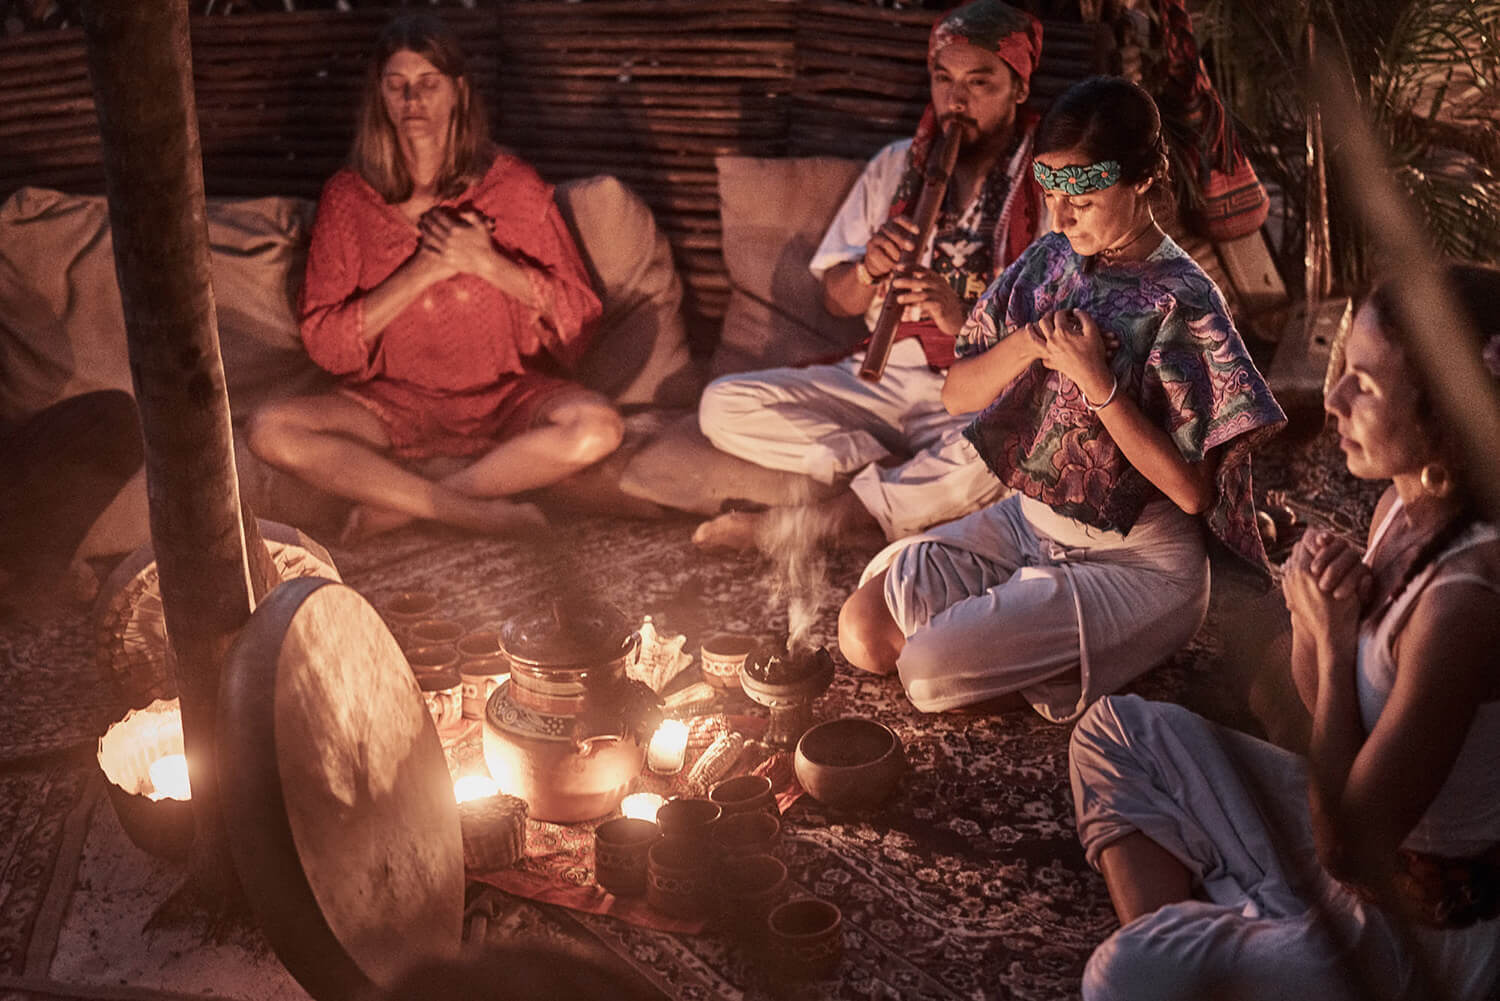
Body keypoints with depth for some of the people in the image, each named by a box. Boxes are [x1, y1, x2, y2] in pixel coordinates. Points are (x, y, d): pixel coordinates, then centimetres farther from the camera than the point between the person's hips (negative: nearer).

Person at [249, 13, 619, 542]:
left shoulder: (511, 185, 0)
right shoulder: (349, 197, 1)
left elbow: (579, 312, 0)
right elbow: (324, 341, -6)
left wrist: (488, 263, -14)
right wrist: (425, 270, -15)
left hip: (503, 400, 0)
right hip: (392, 405, 1)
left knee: (598, 428, -31)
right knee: (271, 431, -26)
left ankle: (397, 505, -20)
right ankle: (475, 511, -25)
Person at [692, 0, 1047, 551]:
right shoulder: (894, 165, 13)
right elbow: (836, 299, 14)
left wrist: (964, 320, -24)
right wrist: (867, 272, -10)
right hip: (882, 376, 4)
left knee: (986, 455, -40)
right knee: (723, 405, -14)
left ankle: (798, 526, -24)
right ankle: (892, 472, -17)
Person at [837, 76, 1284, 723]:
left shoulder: (1182, 303, -18)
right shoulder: (1050, 262, 1)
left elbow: (1191, 490, -20)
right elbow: (957, 394, 4)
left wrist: (1097, 382, -25)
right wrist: (1022, 348, -17)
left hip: (1137, 561, -6)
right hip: (1027, 519, 6)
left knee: (929, 674, -19)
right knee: (863, 631, -7)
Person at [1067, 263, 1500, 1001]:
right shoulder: (1406, 507, -5)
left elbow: (1347, 844, -27)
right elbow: (1327, 706, 8)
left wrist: (1334, 637, -21)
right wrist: (1313, 620, -13)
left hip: (1425, 931, -9)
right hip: (1373, 835, 9)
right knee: (1117, 732, 11)